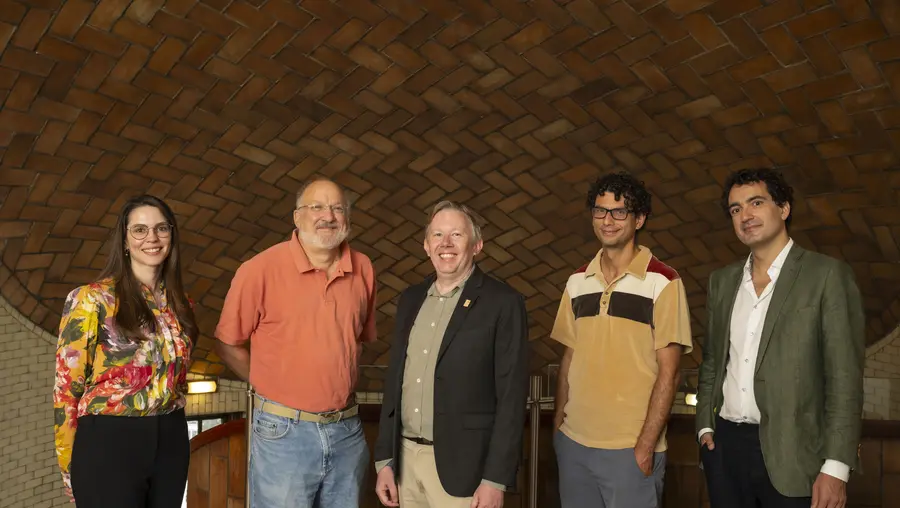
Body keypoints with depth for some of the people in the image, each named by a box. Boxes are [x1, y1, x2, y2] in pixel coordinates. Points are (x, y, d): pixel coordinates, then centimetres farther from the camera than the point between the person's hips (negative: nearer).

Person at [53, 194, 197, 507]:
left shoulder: (178, 303, 9)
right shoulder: (91, 299, -8)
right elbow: (67, 385, -7)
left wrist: (170, 426, 16)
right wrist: (69, 465, -5)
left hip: (171, 442, 6)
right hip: (108, 444, -5)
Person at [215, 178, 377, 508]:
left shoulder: (363, 269, 1)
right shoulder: (261, 269, -11)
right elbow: (227, 344, -2)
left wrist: (339, 384, 9)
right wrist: (271, 386, 2)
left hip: (348, 431, 4)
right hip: (284, 432, -4)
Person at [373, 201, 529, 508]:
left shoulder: (503, 303, -10)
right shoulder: (411, 299, 7)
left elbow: (512, 395, -11)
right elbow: (394, 380, 11)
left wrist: (495, 479, -13)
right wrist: (384, 459, 8)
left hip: (462, 465, -5)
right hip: (405, 459, 5)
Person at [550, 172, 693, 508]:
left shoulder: (663, 282, -8)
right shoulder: (577, 282, 5)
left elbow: (668, 373, -9)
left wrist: (646, 445, -12)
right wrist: (558, 422, 5)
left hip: (631, 448, -4)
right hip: (572, 443, 5)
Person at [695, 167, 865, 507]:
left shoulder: (827, 274, -5)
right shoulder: (722, 281, 10)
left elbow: (845, 376, -9)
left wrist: (836, 467, -13)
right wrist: (705, 426, 6)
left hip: (789, 453, -4)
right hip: (726, 445, 4)